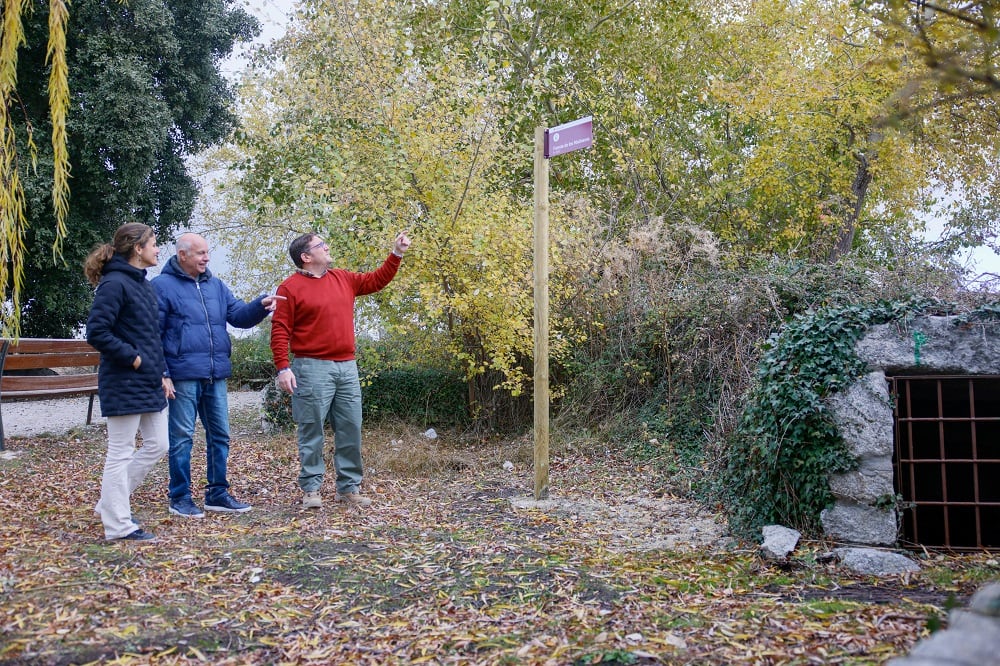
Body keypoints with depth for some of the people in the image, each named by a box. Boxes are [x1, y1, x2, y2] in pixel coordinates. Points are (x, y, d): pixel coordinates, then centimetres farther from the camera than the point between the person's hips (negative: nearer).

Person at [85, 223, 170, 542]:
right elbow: (96, 332, -21)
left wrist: (160, 372, 13)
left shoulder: (144, 285, 14)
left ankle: (112, 502, 26)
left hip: (149, 383, 10)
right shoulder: (114, 284, -14)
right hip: (124, 384, -9)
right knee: (121, 453, -1)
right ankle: (117, 525, 9)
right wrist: (132, 358, -17)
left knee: (157, 444, 14)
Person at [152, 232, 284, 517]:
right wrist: (161, 374, -13)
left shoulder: (216, 285, 15)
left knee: (219, 435, 11)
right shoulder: (162, 286, -3)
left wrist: (261, 305, -12)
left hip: (216, 375, 6)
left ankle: (217, 493, 22)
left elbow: (239, 315, 8)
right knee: (182, 438, 1)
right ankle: (180, 497, 12)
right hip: (183, 375, -6)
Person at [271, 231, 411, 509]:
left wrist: (396, 254, 17)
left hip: (347, 367, 6)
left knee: (351, 430, 7)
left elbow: (376, 280, 25)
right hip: (312, 369, -6)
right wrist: (282, 368, -15)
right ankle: (311, 488, 8)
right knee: (312, 431, -1)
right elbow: (280, 330, -8)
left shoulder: (343, 279, 14)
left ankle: (349, 487, 16)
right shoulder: (291, 287, -4)